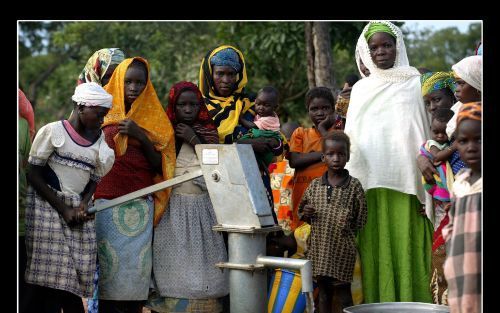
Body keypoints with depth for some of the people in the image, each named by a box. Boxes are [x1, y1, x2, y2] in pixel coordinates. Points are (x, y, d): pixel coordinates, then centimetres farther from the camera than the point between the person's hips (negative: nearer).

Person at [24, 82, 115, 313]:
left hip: (79, 211, 4)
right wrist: (64, 210, -11)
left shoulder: (99, 140, 8)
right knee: (52, 278, -9)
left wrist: (83, 205, -7)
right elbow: (33, 175, -6)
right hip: (48, 208, -4)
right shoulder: (53, 131, -6)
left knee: (73, 279, -2)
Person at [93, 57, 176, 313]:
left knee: (137, 267, -7)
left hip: (141, 206, 1)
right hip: (107, 204, -1)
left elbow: (159, 166, 6)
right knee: (108, 264, -10)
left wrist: (142, 136, -7)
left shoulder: (154, 118, 13)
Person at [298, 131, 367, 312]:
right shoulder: (315, 185, 6)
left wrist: (347, 226, -12)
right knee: (324, 294, 13)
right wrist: (305, 214, -4)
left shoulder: (354, 185, -3)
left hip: (342, 249, -3)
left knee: (344, 294, 3)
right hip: (319, 248, 4)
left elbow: (361, 219, 1)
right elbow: (301, 211, 16)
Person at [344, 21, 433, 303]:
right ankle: (377, 303, 3)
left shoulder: (416, 83, 7)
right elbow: (350, 137, 16)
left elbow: (429, 132, 4)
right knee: (375, 246, 0)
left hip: (405, 181, -2)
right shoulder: (361, 89, 15)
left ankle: (410, 301, -1)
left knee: (405, 245, -5)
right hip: (369, 182, 3)